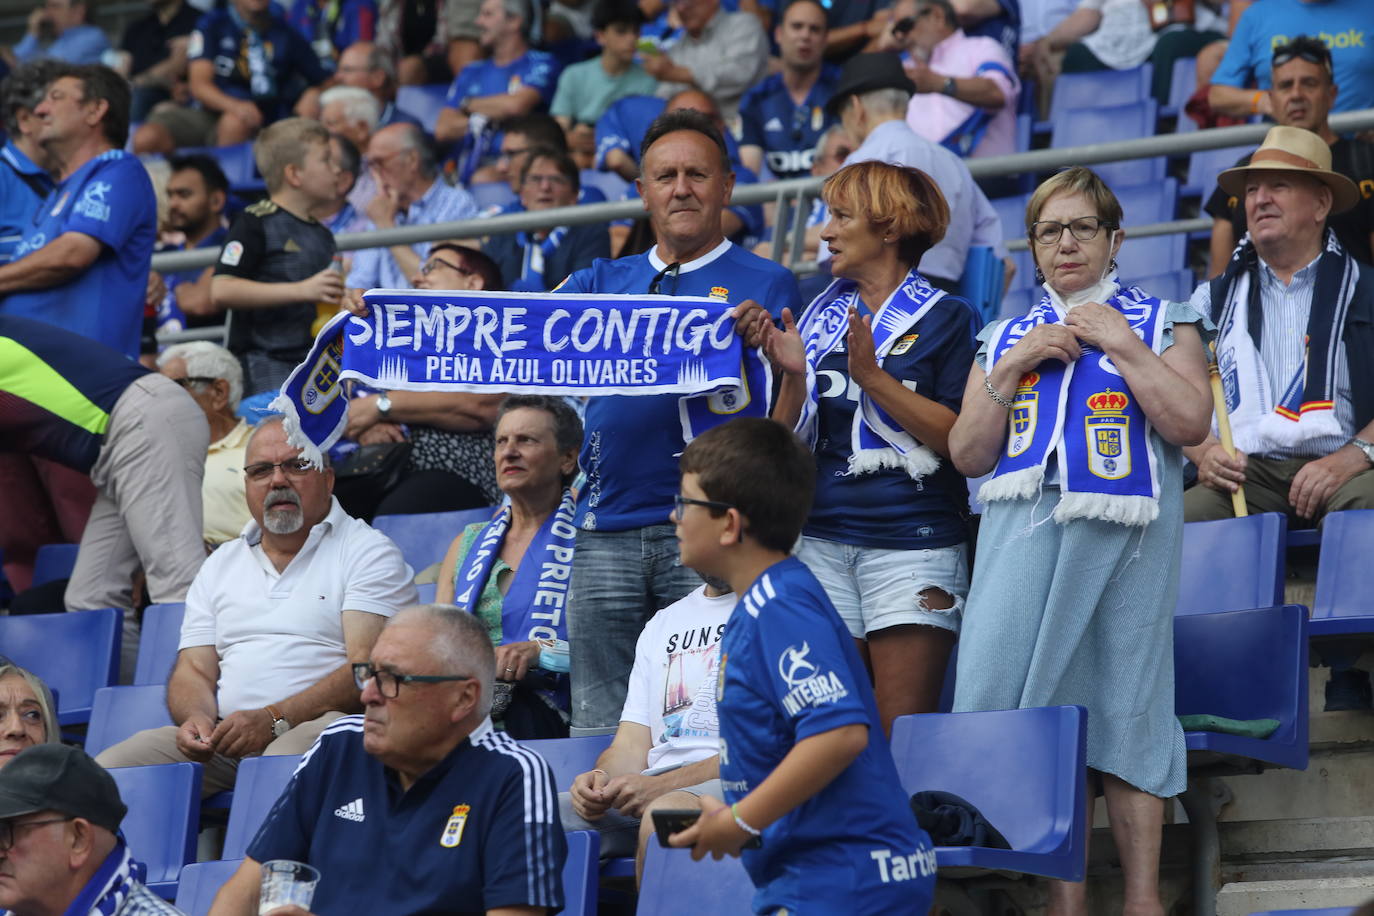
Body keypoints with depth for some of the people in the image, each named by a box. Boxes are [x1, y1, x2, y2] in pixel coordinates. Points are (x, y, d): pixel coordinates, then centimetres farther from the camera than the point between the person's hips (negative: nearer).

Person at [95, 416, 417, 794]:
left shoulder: (367, 551, 6)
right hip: (222, 734, 5)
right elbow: (194, 671, 19)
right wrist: (196, 718, -8)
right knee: (108, 769, -18)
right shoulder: (220, 566, 25)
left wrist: (273, 719, -20)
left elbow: (369, 668, -8)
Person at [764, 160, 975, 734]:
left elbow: (960, 439, -10)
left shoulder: (946, 319, 1)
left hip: (913, 542, -4)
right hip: (824, 540, 4)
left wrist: (872, 377, -14)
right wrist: (795, 378, -5)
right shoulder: (821, 316, 15)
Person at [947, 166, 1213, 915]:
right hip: (1023, 535, 3)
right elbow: (967, 454, 11)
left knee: (1125, 711, -3)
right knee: (1021, 707, -6)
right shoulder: (1006, 338, 20)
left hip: (1124, 535, -3)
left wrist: (1120, 344, -6)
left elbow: (1190, 422, -5)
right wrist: (1014, 366, 1)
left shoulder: (1161, 324, 11)